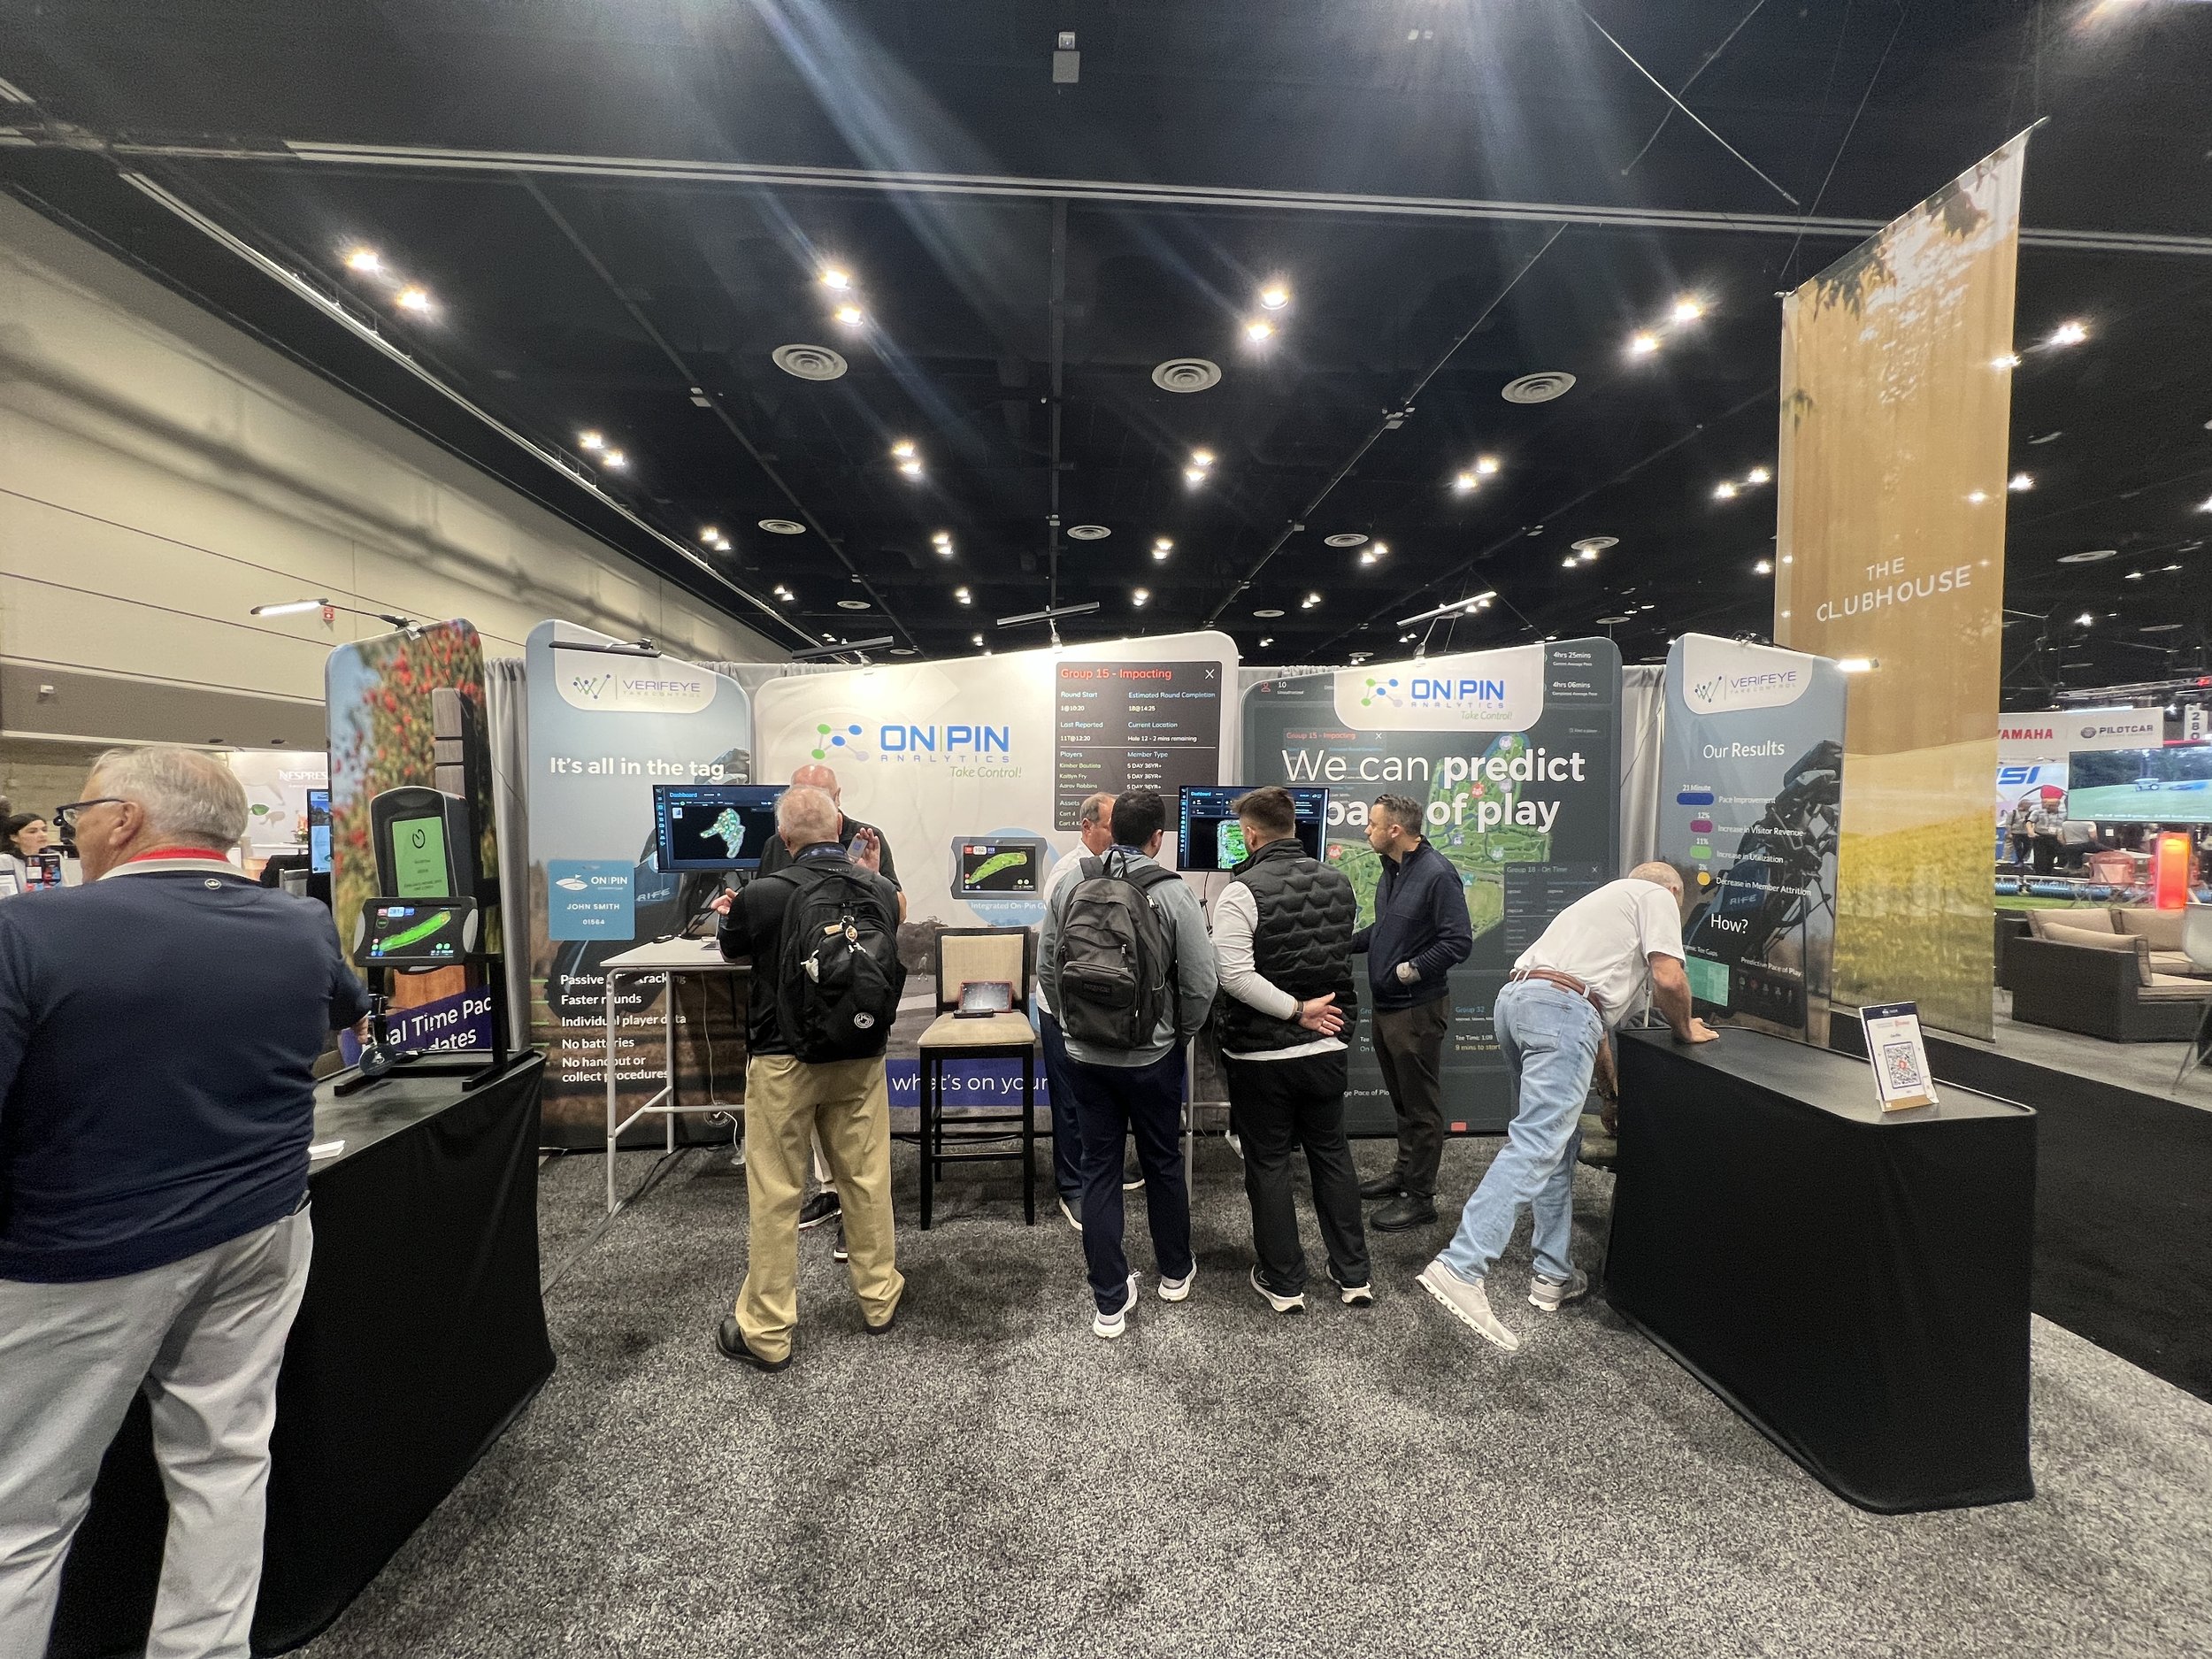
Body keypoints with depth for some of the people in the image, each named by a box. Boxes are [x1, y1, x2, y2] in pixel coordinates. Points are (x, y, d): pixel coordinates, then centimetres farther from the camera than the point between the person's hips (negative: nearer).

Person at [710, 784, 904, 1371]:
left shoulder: (764, 895, -17)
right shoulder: (881, 890, -7)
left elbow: (731, 948, 5)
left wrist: (725, 915, 27)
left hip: (783, 1062, -3)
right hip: (860, 1059, 4)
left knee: (775, 1195, 9)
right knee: (867, 1179, 16)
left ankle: (765, 1332, 23)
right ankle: (879, 1297, 33)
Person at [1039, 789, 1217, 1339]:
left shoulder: (1069, 886, -6)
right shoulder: (1175, 894, -15)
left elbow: (1047, 970, 0)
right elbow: (1200, 984, -13)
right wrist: (1180, 1031, 6)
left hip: (1084, 1055, 2)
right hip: (1152, 1057, -2)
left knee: (1099, 1169, 11)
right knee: (1163, 1163, 18)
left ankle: (1110, 1303, 20)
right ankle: (1175, 1272, 39)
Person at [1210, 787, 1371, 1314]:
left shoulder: (1242, 891, -18)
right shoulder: (1337, 883, 0)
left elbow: (1235, 976, -27)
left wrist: (1296, 1010, -19)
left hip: (1260, 1054, -5)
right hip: (1325, 1049, 5)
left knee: (1269, 1164, 10)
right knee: (1332, 1155, 19)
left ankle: (1284, 1284, 22)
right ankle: (1353, 1276, 28)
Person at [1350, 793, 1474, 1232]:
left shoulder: (1437, 874, -19)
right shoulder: (1391, 870, 10)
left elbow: (1459, 942, -21)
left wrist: (1411, 970, -22)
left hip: (1418, 1010, -9)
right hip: (1385, 1006, 9)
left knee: (1421, 1106, 4)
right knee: (1401, 1099, 21)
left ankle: (1419, 1196, 15)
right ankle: (1404, 1173, 35)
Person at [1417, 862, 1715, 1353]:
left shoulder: (1606, 898, 37)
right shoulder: (1657, 896, 14)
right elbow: (1668, 979, -3)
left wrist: (1609, 1084, 45)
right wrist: (1685, 1030, 18)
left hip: (1514, 998, 9)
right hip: (1562, 1009, -9)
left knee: (1559, 1143, 18)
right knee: (1535, 1145, -15)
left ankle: (1553, 1276, 22)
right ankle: (1461, 1268, -25)